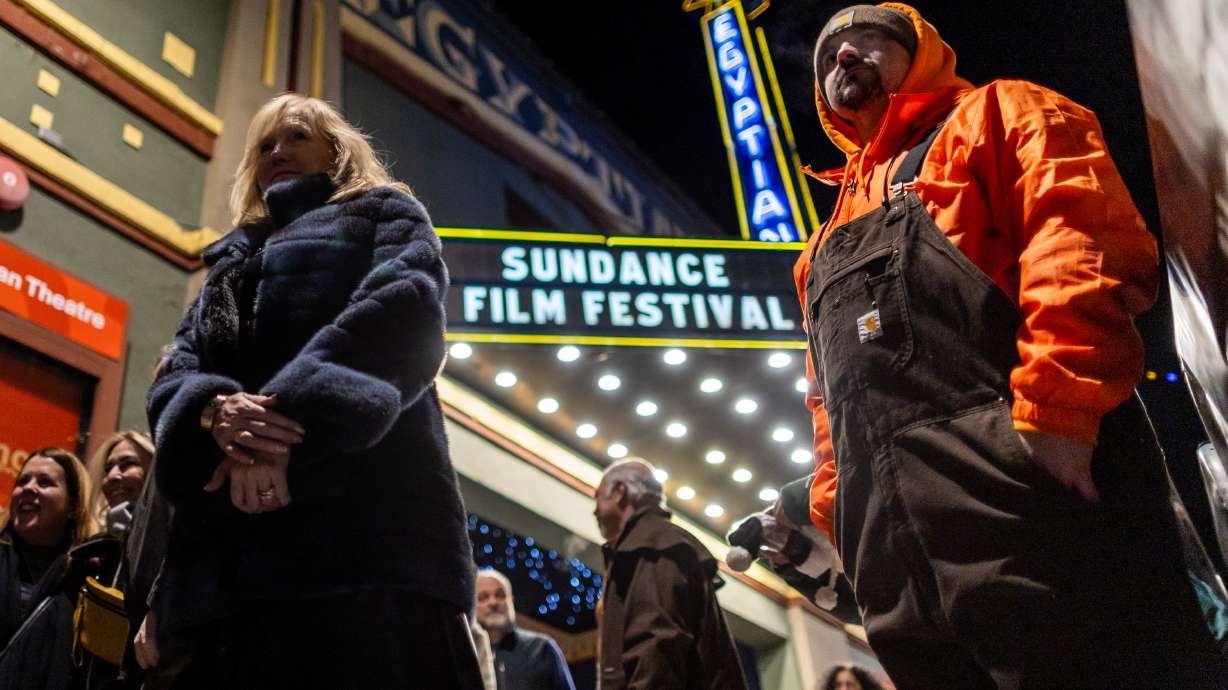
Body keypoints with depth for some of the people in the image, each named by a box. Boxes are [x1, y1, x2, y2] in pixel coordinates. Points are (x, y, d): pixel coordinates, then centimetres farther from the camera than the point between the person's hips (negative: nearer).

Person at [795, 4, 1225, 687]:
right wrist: (837, 508, 14)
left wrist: (1053, 406, -19)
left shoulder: (995, 116, 14)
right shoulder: (830, 242, 34)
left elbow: (1086, 233, -5)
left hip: (1024, 486, -6)